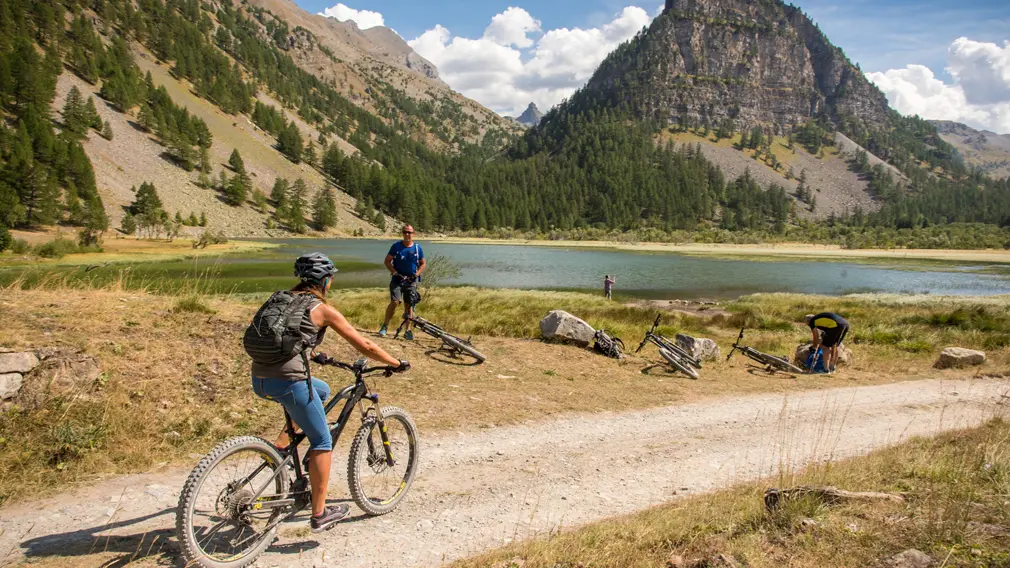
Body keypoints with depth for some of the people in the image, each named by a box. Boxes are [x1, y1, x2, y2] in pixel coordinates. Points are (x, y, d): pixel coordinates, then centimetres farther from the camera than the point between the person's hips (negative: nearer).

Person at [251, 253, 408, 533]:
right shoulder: (322, 309, -2)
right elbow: (365, 346, 0)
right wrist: (397, 364, 12)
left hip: (260, 379, 7)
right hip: (288, 381, -7)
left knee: (322, 391, 31)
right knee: (322, 442, 9)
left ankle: (282, 444, 20)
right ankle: (319, 514, 14)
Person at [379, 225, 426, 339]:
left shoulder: (417, 248, 4)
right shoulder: (396, 246, 0)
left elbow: (423, 263, 12)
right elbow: (387, 261, 2)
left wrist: (416, 274, -4)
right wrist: (395, 273, -11)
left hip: (411, 280, 2)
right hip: (397, 278, -2)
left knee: (409, 305, 3)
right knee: (395, 302, -16)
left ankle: (408, 330, 10)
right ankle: (385, 326, -3)